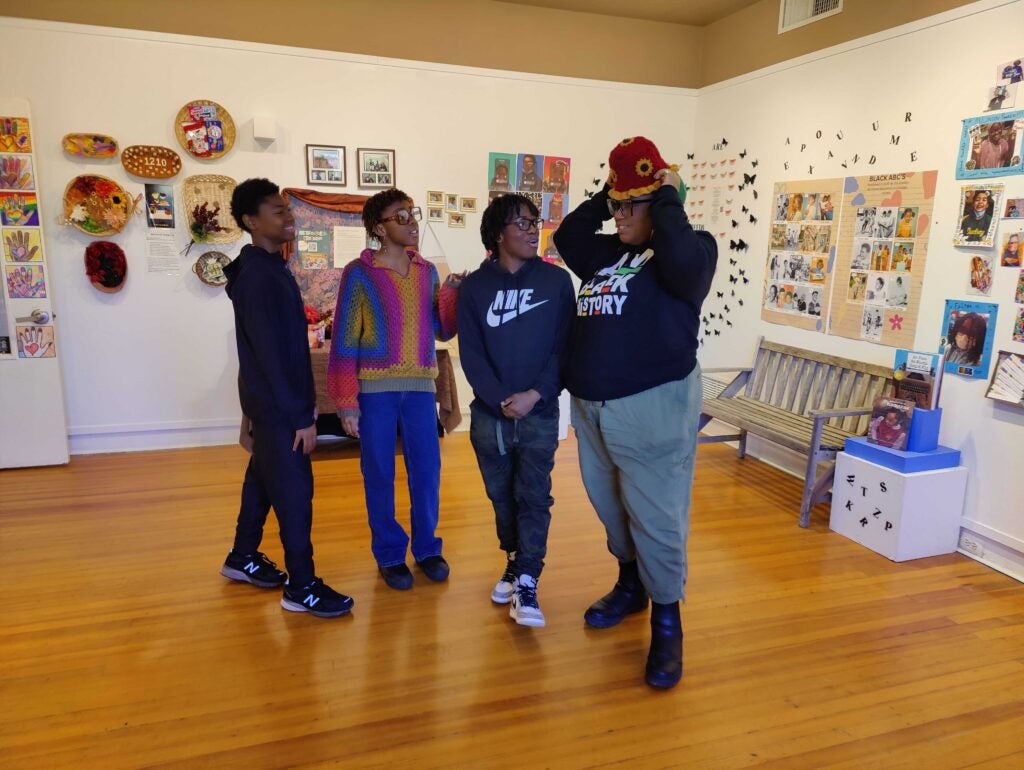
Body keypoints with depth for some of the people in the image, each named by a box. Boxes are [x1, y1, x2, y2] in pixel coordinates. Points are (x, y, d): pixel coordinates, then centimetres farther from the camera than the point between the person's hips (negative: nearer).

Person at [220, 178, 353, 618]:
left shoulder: (268, 267, 12)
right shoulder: (257, 275, -19)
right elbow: (268, 352, -23)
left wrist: (302, 403, 18)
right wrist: (301, 415, -22)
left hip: (275, 400, 10)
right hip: (276, 404, -10)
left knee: (263, 477, 20)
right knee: (294, 490, -4)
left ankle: (243, 558, 36)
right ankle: (302, 588, 7)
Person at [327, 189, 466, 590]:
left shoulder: (427, 271, 9)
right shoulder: (359, 273, -5)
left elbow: (443, 331, 10)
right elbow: (344, 340, -6)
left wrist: (452, 293, -7)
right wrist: (346, 399, -9)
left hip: (420, 386, 4)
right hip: (375, 388, -4)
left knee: (427, 470, 8)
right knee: (379, 474, 6)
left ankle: (427, 547, 26)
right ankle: (389, 554, 21)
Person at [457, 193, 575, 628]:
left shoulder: (556, 281, 0)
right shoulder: (475, 286, 1)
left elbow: (565, 347, -3)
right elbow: (470, 352, -3)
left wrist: (535, 394, -14)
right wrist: (500, 400, -13)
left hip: (540, 413, -1)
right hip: (489, 413, 1)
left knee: (534, 498, -1)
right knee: (501, 496, 13)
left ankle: (527, 583, 7)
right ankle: (514, 563, 32)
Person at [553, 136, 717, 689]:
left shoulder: (691, 250, -5)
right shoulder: (605, 252, 15)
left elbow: (681, 261, -26)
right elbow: (565, 236, 23)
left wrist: (667, 196, -13)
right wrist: (606, 197, 12)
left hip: (653, 408, -7)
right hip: (592, 408, 8)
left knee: (657, 519, -1)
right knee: (612, 510, 20)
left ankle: (667, 625, 16)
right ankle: (630, 586, 42)